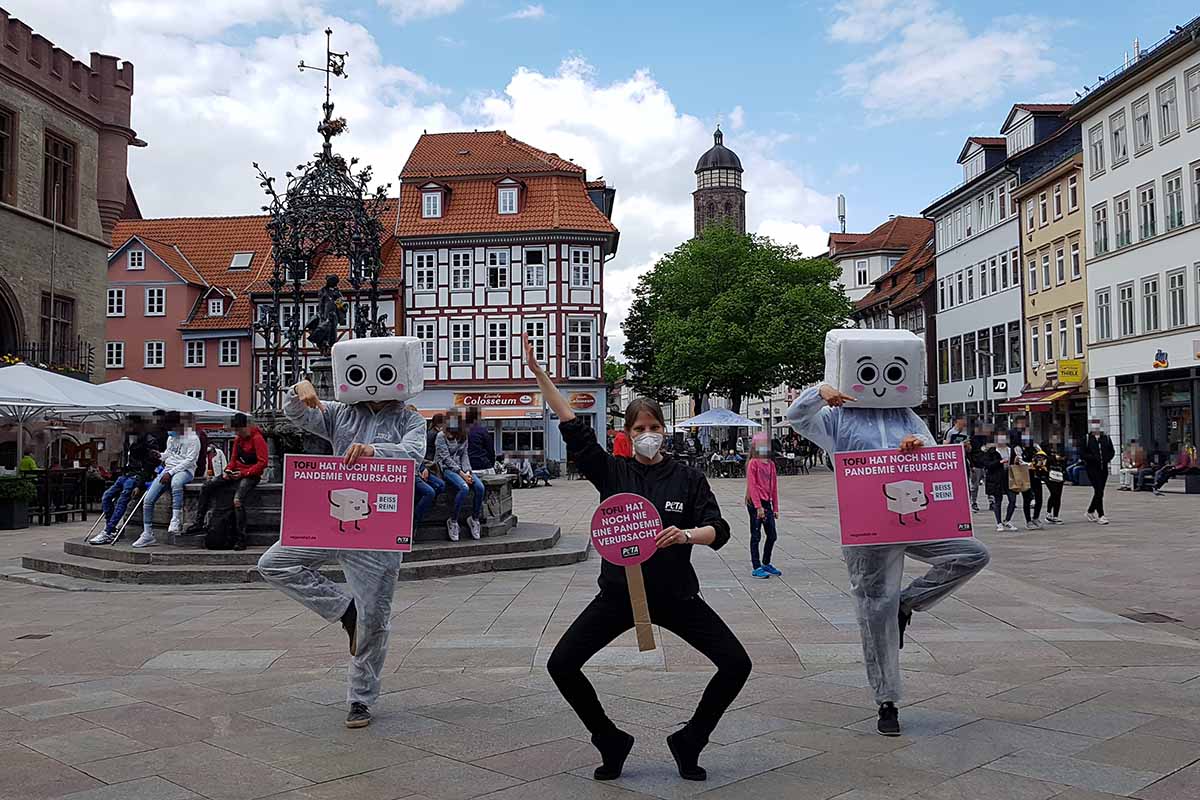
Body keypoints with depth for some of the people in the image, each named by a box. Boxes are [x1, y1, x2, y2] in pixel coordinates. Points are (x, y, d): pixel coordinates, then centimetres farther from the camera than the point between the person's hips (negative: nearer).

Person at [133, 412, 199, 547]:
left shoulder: (192, 438, -5)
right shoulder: (171, 438, 20)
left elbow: (189, 461, -13)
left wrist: (171, 473, -19)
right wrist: (160, 456, 13)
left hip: (185, 470, -7)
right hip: (168, 470, 8)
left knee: (176, 483, -44)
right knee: (148, 500, -7)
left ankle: (176, 520, -40)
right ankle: (148, 535, 1)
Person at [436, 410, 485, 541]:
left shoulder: (463, 437, 16)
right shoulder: (441, 436, -1)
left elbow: (464, 455, 11)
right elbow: (446, 457, -9)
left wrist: (467, 471, -9)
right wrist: (461, 474, -17)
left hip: (462, 468, 5)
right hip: (447, 469, -5)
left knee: (480, 487, -23)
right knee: (464, 488, -33)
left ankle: (474, 519, -6)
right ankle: (453, 521, -19)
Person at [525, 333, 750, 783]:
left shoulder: (687, 478, 0)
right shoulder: (612, 473, 1)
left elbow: (719, 530, -8)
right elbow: (573, 429, -7)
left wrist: (686, 534, -30)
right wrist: (539, 375, -12)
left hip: (676, 594, 0)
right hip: (619, 593, 1)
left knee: (736, 664, -9)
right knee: (561, 664, -8)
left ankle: (689, 741, 14)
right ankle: (611, 742, 15)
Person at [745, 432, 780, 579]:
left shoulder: (771, 464, 11)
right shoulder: (753, 463, -8)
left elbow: (774, 487, 13)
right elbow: (752, 486, -13)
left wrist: (775, 508, 11)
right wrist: (758, 507, -19)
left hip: (767, 503, 7)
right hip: (755, 503, -7)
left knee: (772, 536, 10)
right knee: (755, 536, 0)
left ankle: (766, 564, 26)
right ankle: (756, 568, 5)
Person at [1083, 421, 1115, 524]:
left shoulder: (1106, 437, 8)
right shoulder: (1087, 438, -2)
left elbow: (1111, 451, 14)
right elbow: (1083, 454, -2)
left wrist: (1108, 458, -6)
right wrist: (1092, 457, -20)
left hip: (1104, 468, 5)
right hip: (1092, 468, -5)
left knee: (1099, 492, 13)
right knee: (1099, 492, -12)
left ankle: (1090, 511, 33)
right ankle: (1100, 516, -9)